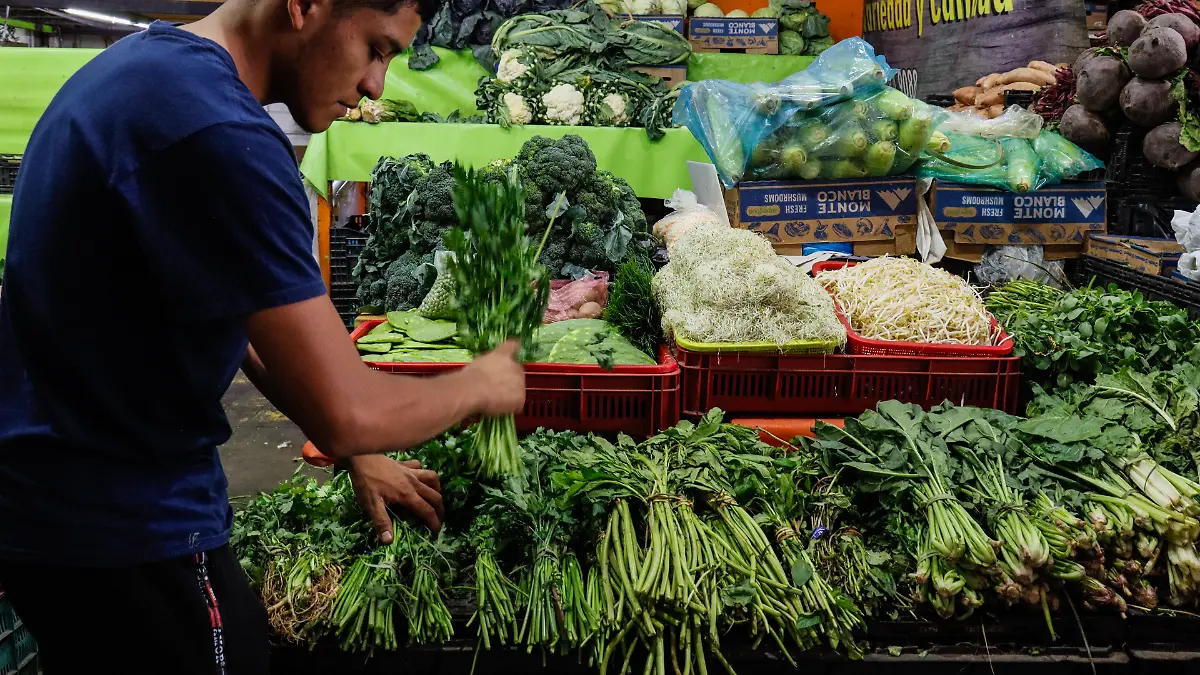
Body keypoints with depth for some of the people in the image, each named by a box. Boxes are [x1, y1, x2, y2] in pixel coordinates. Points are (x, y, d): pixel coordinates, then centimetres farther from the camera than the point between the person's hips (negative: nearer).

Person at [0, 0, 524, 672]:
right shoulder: (219, 135, -27)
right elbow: (345, 411, -27)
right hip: (128, 532, -9)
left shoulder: (138, 63, 6)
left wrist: (357, 452, 13)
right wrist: (478, 388, -7)